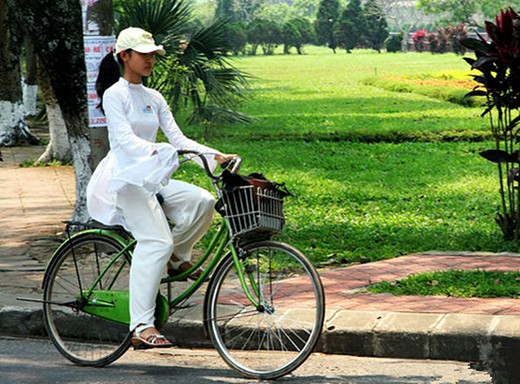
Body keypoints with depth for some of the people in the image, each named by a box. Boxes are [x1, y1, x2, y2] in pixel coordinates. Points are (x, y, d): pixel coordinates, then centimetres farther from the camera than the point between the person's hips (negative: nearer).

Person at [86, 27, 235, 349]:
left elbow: (178, 138, 9)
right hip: (124, 178, -7)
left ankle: (178, 256, 5)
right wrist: (161, 152, -36)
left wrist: (216, 155, -5)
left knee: (203, 201, -20)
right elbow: (126, 140, -19)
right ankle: (141, 327, -25)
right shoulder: (114, 95, -5)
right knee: (156, 242, -24)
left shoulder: (154, 99, 16)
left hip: (151, 178, 7)